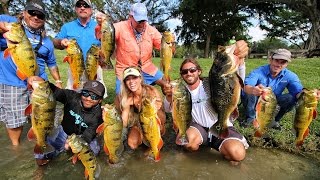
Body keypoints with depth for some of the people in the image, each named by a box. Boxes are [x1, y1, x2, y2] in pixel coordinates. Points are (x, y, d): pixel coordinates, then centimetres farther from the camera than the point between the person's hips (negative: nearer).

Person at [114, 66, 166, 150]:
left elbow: (163, 121, -23)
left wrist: (156, 109, -43)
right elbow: (123, 125, -17)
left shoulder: (152, 91, -25)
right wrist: (126, 107, -33)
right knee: (132, 144, -23)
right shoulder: (122, 97, -18)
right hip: (137, 125, 2)